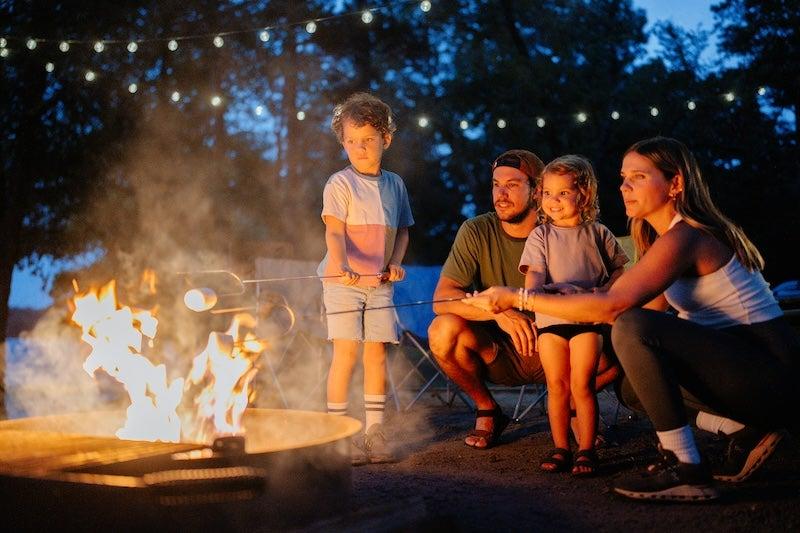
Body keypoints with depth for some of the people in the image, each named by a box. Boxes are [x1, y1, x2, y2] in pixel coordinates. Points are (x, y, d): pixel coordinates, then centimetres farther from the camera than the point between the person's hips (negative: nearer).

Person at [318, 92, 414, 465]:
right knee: (346, 352, -7)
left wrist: (395, 263, 2)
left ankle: (374, 430, 12)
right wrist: (341, 267, -32)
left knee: (377, 353, 3)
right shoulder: (340, 184, -4)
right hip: (343, 281, -4)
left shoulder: (394, 184, 12)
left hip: (379, 283, 4)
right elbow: (334, 231, -14)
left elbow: (402, 229, 20)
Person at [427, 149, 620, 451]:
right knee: (443, 330, -30)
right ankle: (487, 411, -2)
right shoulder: (477, 232, -8)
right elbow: (442, 298, -17)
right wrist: (498, 312, -35)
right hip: (495, 353, 0)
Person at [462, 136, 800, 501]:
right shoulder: (679, 233, 14)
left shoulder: (685, 236, -17)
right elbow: (653, 304, 11)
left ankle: (685, 469, -20)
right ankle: (746, 429, 13)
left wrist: (516, 298, -22)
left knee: (634, 329, -24)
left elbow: (612, 306, -26)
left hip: (770, 370, -10)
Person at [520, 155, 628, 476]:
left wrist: (599, 293, -7)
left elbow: (619, 270, 11)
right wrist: (534, 292, -28)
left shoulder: (598, 233, 7)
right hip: (549, 319, 1)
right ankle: (560, 448, 11)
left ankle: (586, 450, 1)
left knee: (582, 385, -5)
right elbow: (534, 272, -5)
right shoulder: (540, 235, 7)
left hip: (588, 319, -1)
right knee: (556, 386, 3)